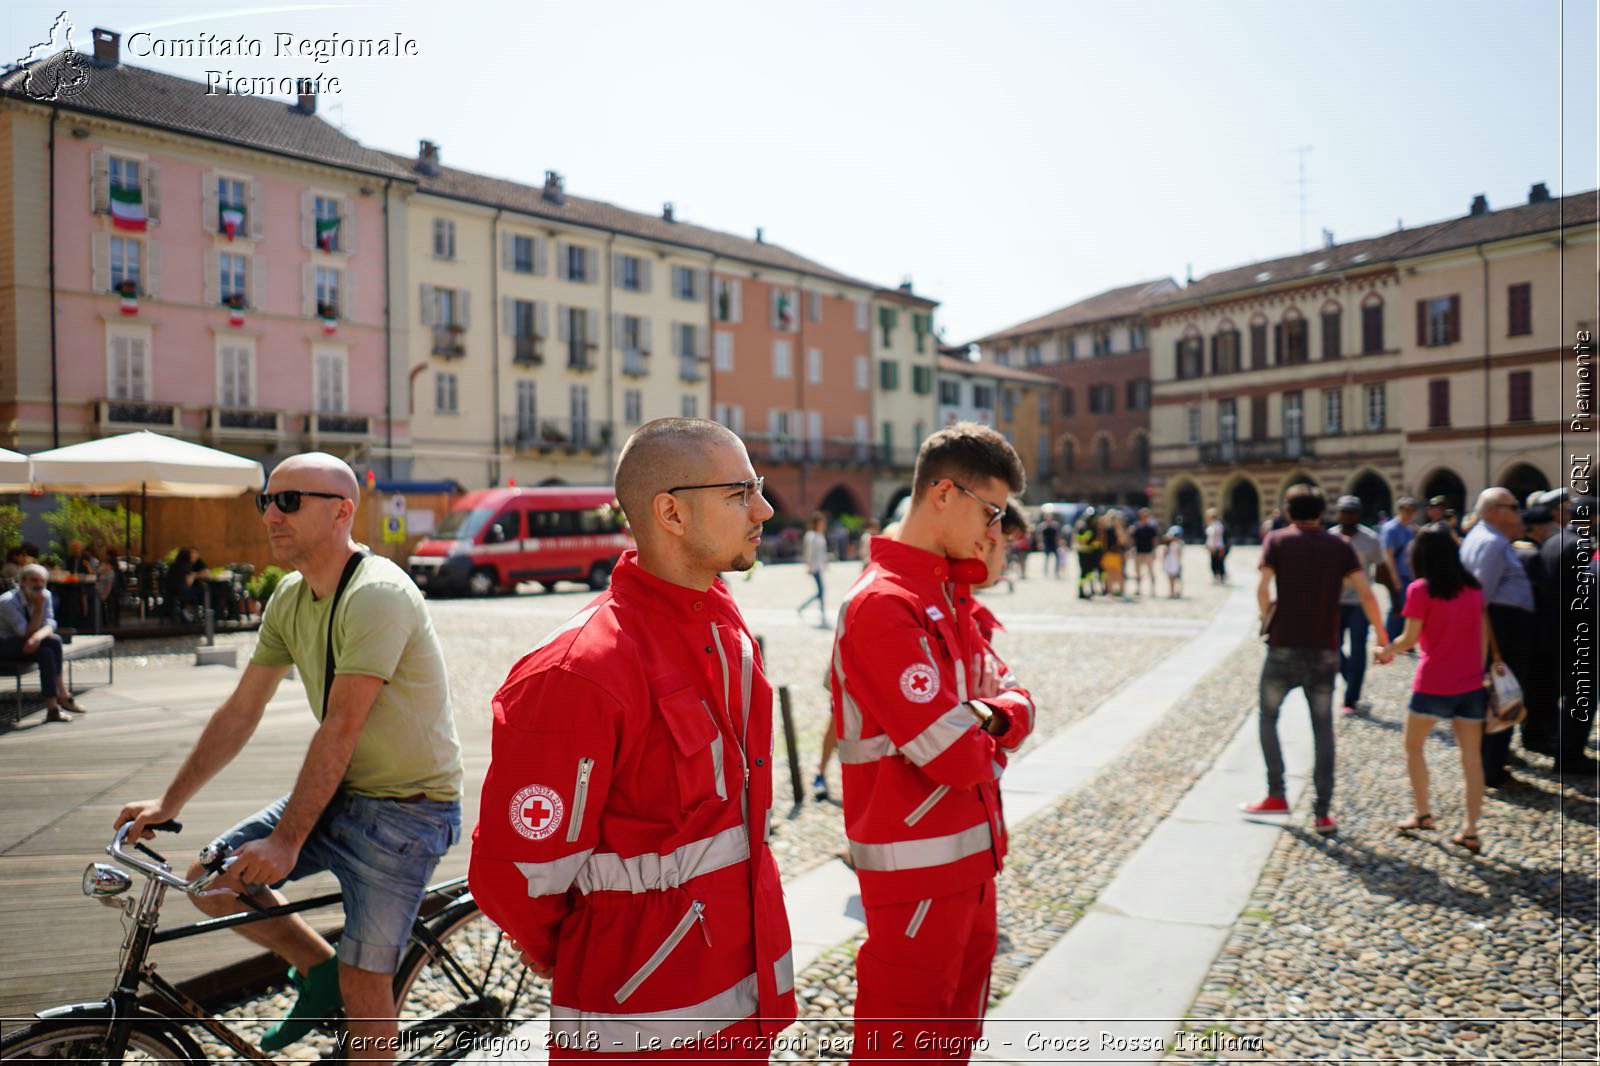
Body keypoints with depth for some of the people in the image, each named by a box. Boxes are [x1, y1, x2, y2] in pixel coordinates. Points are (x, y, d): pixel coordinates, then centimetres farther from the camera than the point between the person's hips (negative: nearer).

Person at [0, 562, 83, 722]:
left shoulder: (46, 595, -4)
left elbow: (49, 624, -11)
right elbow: (27, 633, -23)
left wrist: (38, 636, -34)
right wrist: (38, 607, -29)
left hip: (27, 643, 5)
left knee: (46, 653, -29)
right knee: (53, 642, -30)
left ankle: (53, 708, -24)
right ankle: (63, 696, -27)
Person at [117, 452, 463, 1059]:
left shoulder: (375, 594, -22)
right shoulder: (291, 596, 5)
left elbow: (340, 729, -24)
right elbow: (241, 711, 11)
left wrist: (287, 841, -22)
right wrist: (169, 801, 11)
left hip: (407, 807, -8)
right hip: (339, 793, 8)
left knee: (362, 982, -1)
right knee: (211, 879, 3)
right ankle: (319, 968, 22)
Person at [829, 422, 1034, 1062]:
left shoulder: (953, 593, 9)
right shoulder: (884, 605, -21)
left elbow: (1011, 702, 9)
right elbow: (955, 755, -25)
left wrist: (992, 716, -13)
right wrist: (1002, 718, -4)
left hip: (971, 855, 9)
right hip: (918, 869, -9)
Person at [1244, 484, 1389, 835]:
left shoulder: (1277, 540, 0)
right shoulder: (1340, 546, 6)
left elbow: (1263, 588, -12)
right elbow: (1366, 593, -2)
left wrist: (1267, 617, 6)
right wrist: (1382, 637, 4)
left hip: (1284, 647, -2)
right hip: (1324, 650, 2)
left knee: (1268, 717, 16)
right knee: (1322, 728, 9)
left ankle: (1276, 795, 15)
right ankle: (1323, 812, 7)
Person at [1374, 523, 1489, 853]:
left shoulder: (1421, 590, -12)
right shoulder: (1473, 587, 5)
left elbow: (1410, 639, -11)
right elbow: (1484, 635, 10)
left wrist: (1386, 651, 7)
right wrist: (1479, 670, 18)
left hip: (1433, 684, -5)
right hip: (1471, 684, 5)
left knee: (1413, 747, 15)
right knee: (1472, 755, 6)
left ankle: (1422, 813, 20)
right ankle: (1471, 829, 7)